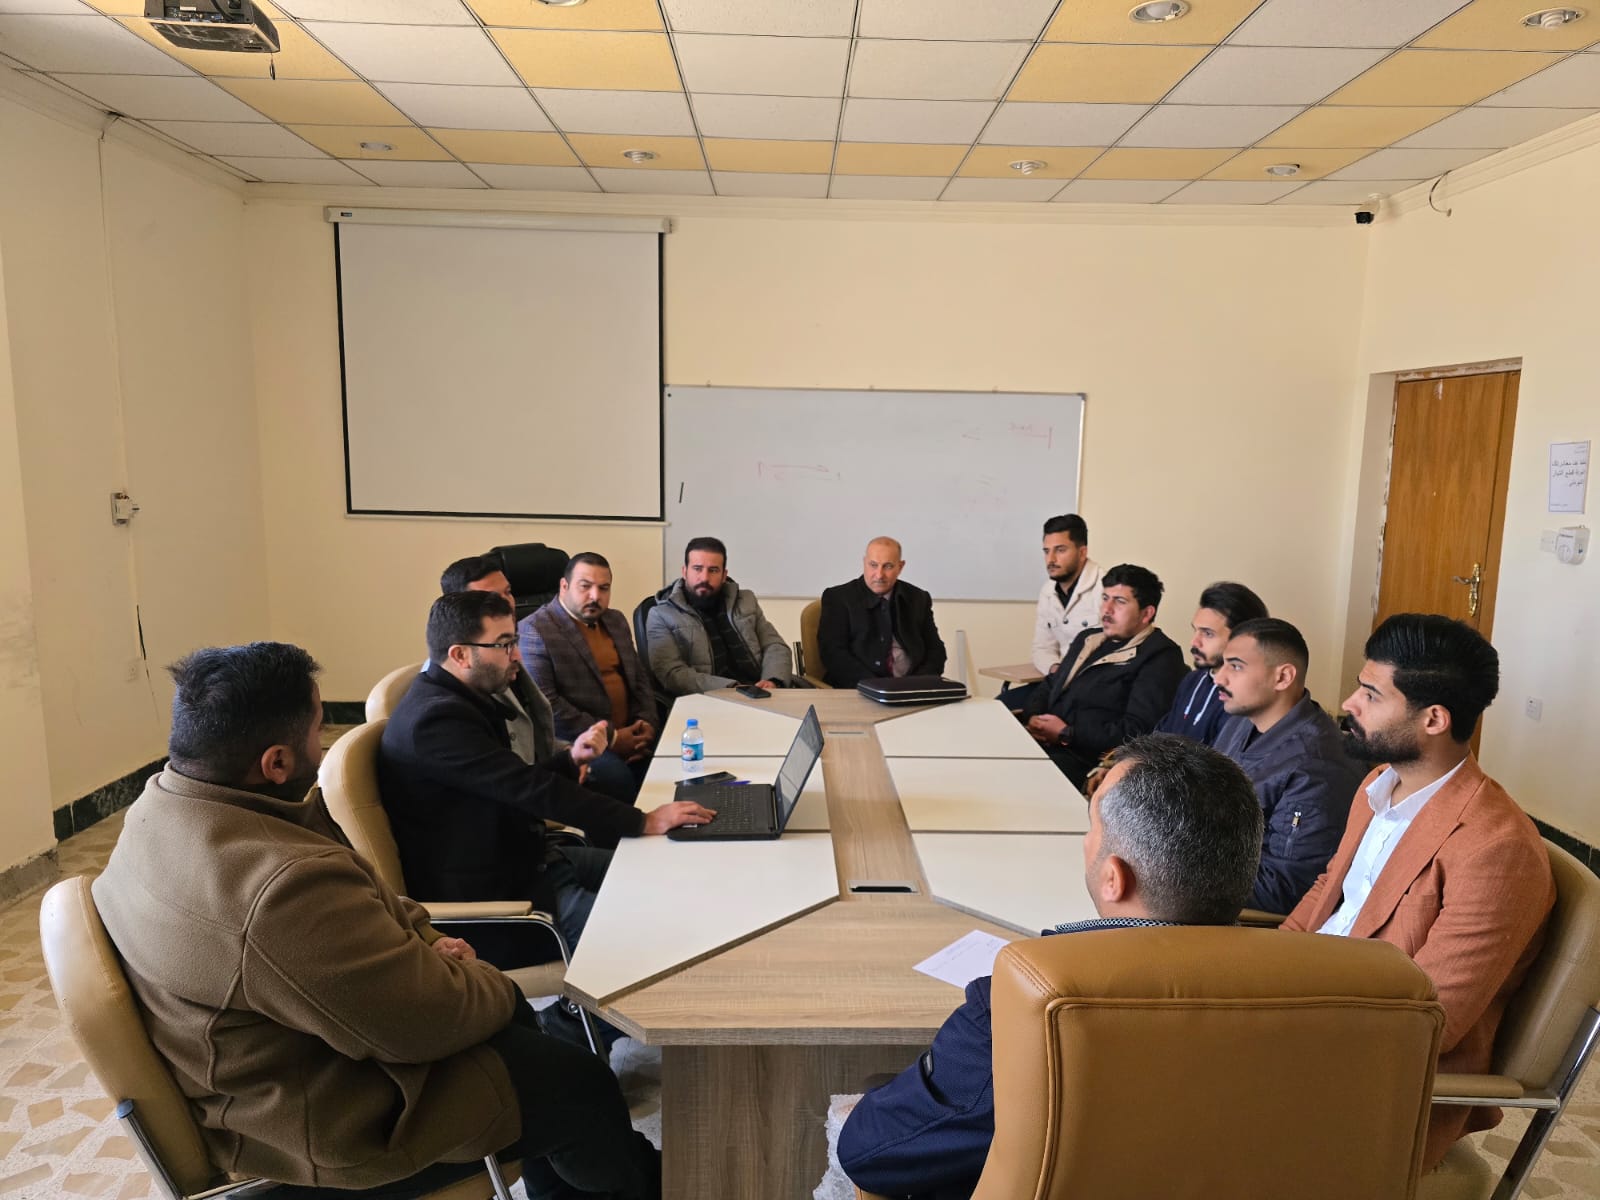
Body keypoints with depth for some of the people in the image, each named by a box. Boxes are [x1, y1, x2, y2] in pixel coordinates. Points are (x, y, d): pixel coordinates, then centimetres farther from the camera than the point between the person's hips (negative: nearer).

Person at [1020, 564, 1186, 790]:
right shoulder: (1087, 639, 22)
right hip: (1041, 742, 8)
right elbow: (1050, 687, 26)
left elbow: (1138, 731, -14)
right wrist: (1033, 717, 2)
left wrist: (1067, 734, -12)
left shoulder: (1161, 657, -4)